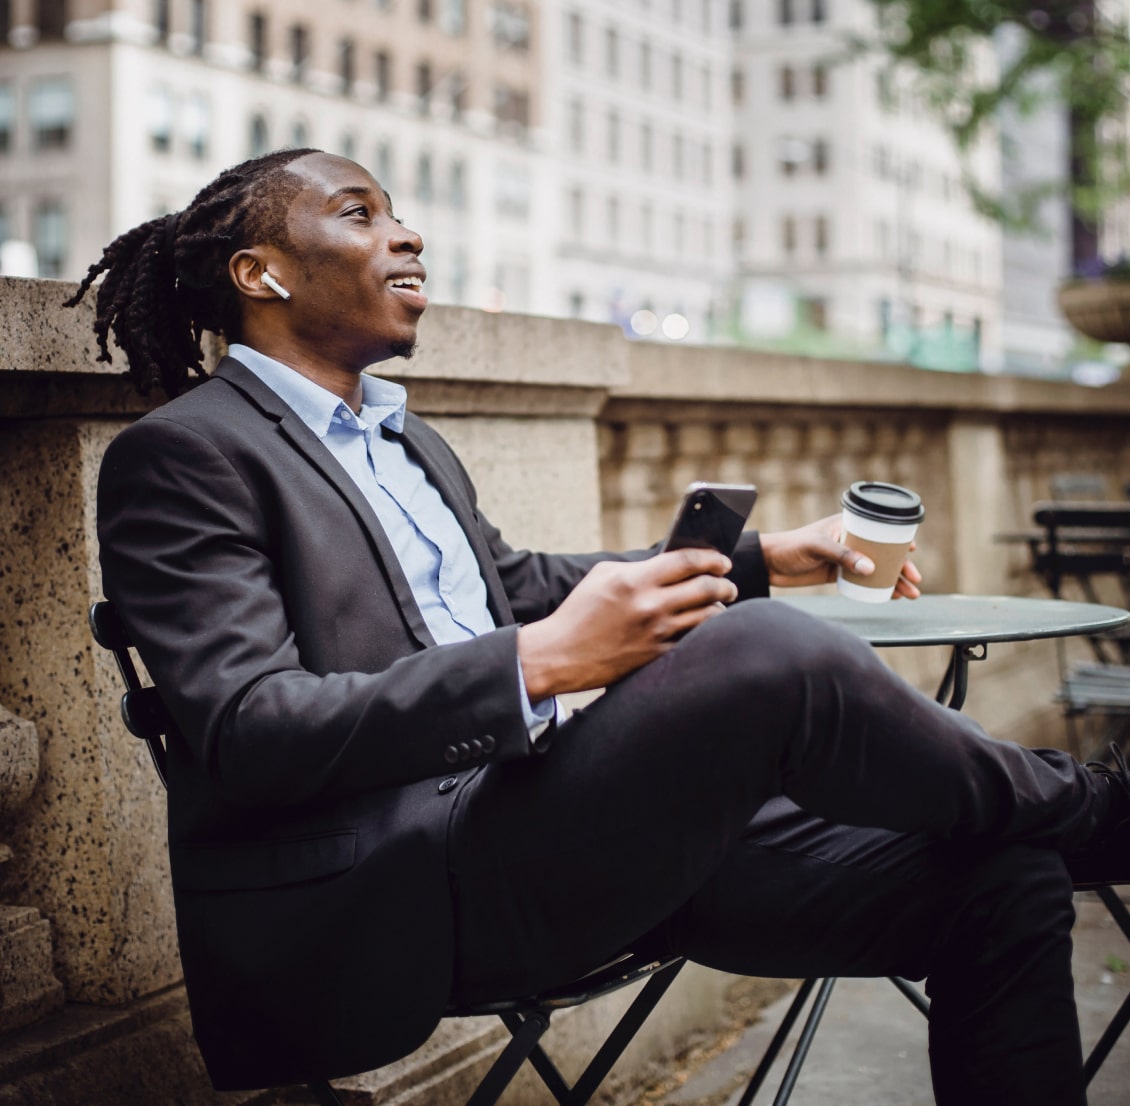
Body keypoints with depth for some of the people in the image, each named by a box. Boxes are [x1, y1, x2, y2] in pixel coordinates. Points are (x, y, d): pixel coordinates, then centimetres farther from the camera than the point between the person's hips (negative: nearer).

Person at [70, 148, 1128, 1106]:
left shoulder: (403, 439, 22)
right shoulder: (180, 454, -5)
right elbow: (244, 734, -16)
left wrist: (762, 556, 25)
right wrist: (542, 662, -25)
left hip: (527, 821, 9)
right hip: (381, 903, -8)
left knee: (1001, 882, -5)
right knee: (766, 657, -28)